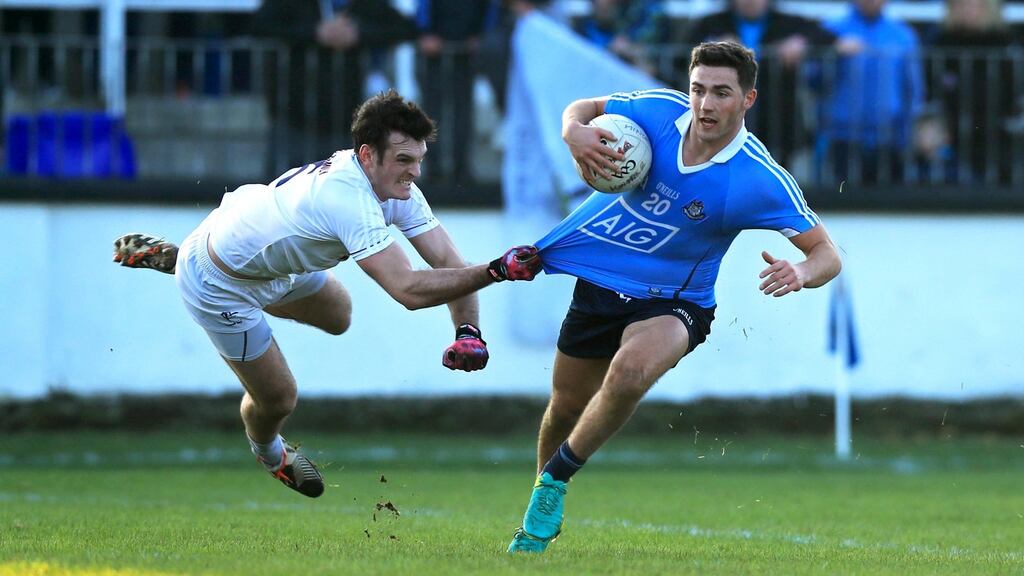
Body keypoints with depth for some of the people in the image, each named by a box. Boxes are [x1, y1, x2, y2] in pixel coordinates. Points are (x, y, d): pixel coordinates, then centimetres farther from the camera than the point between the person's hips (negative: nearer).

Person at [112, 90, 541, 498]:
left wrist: (467, 331, -32)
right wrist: (496, 271, -53)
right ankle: (268, 453, 43)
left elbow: (449, 263, -16)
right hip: (220, 287, -8)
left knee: (336, 316, 31)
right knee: (277, 397, 1)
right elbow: (409, 290, -50)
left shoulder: (398, 189, -15)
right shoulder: (349, 201, -43)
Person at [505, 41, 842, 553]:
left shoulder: (762, 181, -24)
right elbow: (583, 108, 4)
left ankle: (555, 482, -12)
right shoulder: (661, 109, -14)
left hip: (672, 303, -4)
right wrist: (575, 132, -21)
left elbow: (826, 255, -19)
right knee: (566, 407, 15)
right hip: (599, 278, 4)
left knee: (631, 368, -35)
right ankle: (537, 526, 44)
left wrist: (800, 273, -44)